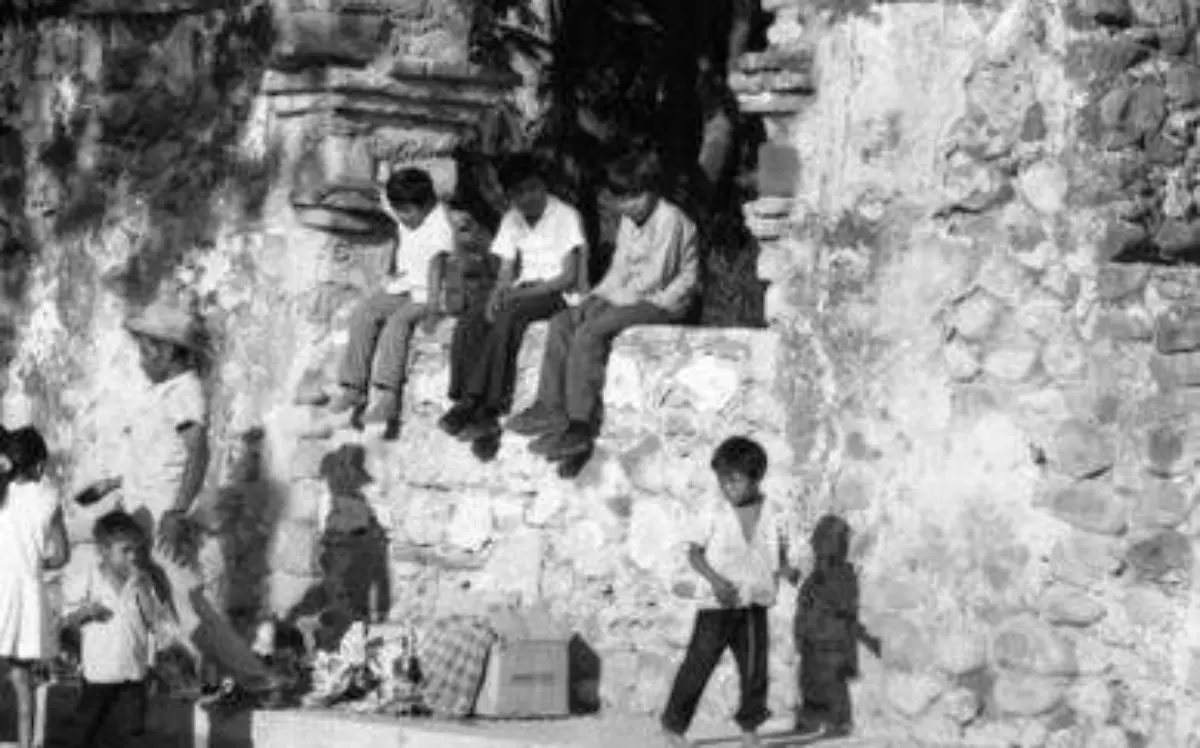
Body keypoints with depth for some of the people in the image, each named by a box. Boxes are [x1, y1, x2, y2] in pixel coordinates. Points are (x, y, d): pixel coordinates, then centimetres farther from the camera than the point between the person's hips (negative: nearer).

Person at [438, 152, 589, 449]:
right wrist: (496, 297, -14)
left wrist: (521, 293, -20)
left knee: (507, 317, -35)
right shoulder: (512, 220, 13)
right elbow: (506, 271, 9)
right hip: (522, 293, 6)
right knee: (469, 324, -22)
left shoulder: (565, 216, -7)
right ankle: (483, 414, -29)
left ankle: (474, 403, -31)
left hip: (557, 294, -6)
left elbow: (568, 277, -12)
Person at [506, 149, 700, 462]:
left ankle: (581, 427, -29)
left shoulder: (669, 219, -14)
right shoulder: (628, 221, 15)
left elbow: (654, 277, -19)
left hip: (664, 301, -9)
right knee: (562, 323, -6)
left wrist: (616, 299, -14)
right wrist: (596, 296, 1)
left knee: (589, 332, -27)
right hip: (631, 297, 9)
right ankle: (550, 409, -9)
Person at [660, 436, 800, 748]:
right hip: (717, 604, -2)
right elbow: (694, 552, -2)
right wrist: (714, 579, -18)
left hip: (754, 603, 2)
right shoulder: (713, 515, -5)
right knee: (698, 664, -2)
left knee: (755, 667, 2)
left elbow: (782, 556, 9)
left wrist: (787, 569, -14)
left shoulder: (773, 518, 0)